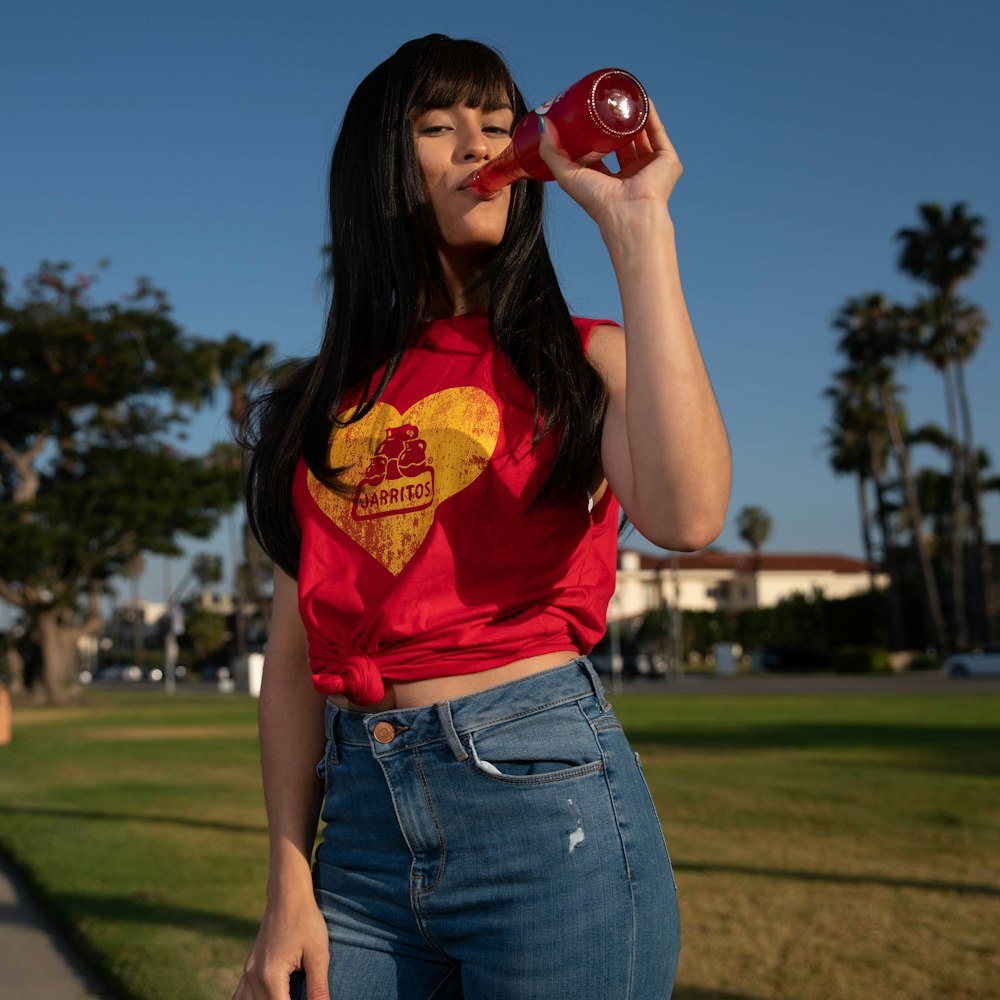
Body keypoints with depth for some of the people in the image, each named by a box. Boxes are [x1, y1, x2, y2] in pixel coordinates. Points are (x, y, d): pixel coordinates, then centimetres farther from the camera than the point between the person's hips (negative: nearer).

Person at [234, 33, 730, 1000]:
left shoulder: (580, 359, 2)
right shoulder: (325, 402, 11)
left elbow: (686, 515, -21)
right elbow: (295, 649, 9)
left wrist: (636, 223, -15)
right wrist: (290, 886, 3)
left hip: (548, 804, -3)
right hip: (363, 823, 3)